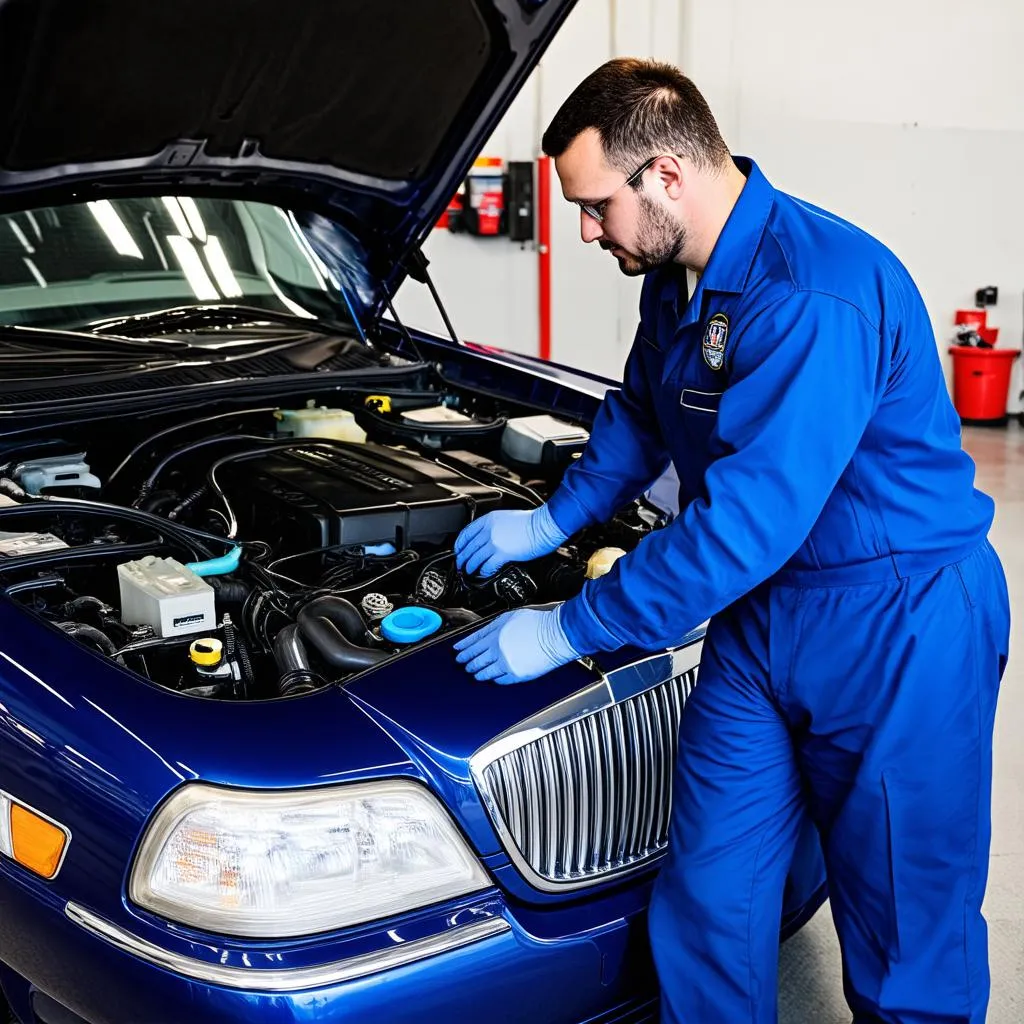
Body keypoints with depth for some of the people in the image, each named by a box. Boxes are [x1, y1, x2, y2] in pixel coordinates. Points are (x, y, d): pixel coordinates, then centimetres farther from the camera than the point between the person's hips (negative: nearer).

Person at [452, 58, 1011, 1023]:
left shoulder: (816, 298, -27)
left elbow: (745, 522, -29)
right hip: (761, 613, 8)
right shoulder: (678, 275, 4)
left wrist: (569, 630, -22)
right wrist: (552, 520, 22)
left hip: (900, 628, -8)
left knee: (906, 927, 8)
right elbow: (639, 413, 25)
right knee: (709, 901, 11)